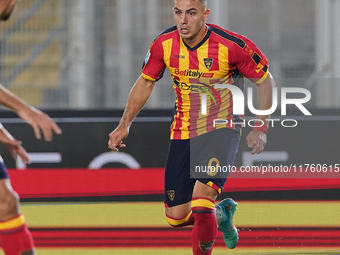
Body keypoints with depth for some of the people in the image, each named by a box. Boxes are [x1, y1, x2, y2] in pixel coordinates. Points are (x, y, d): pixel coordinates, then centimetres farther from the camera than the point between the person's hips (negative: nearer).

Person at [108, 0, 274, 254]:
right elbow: (146, 81, 11)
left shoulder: (231, 45, -18)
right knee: (176, 217, 6)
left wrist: (260, 128, -10)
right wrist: (124, 125, 7)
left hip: (221, 129, -4)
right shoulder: (164, 44, -7)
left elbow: (264, 80, -4)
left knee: (201, 201, -26)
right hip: (183, 132, 4)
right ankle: (222, 213, 37)